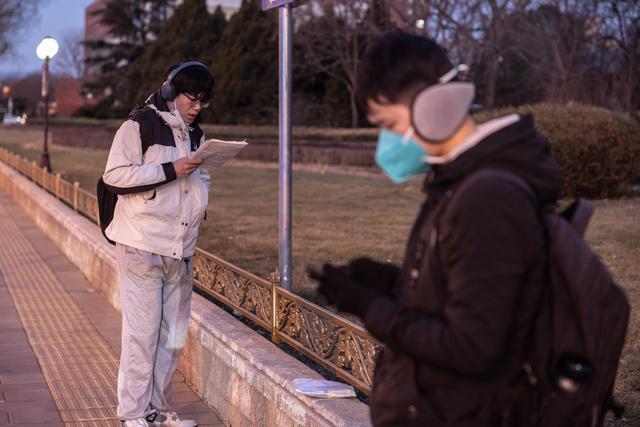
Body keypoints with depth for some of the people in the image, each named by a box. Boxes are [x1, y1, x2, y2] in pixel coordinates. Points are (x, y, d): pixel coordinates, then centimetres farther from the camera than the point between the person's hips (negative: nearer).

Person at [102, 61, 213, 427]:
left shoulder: (195, 135, 17)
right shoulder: (140, 125, -5)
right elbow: (115, 176, -14)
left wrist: (202, 203, 11)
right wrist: (170, 170, -18)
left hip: (181, 250, 7)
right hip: (142, 246, -7)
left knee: (173, 335, 9)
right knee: (142, 331, -5)